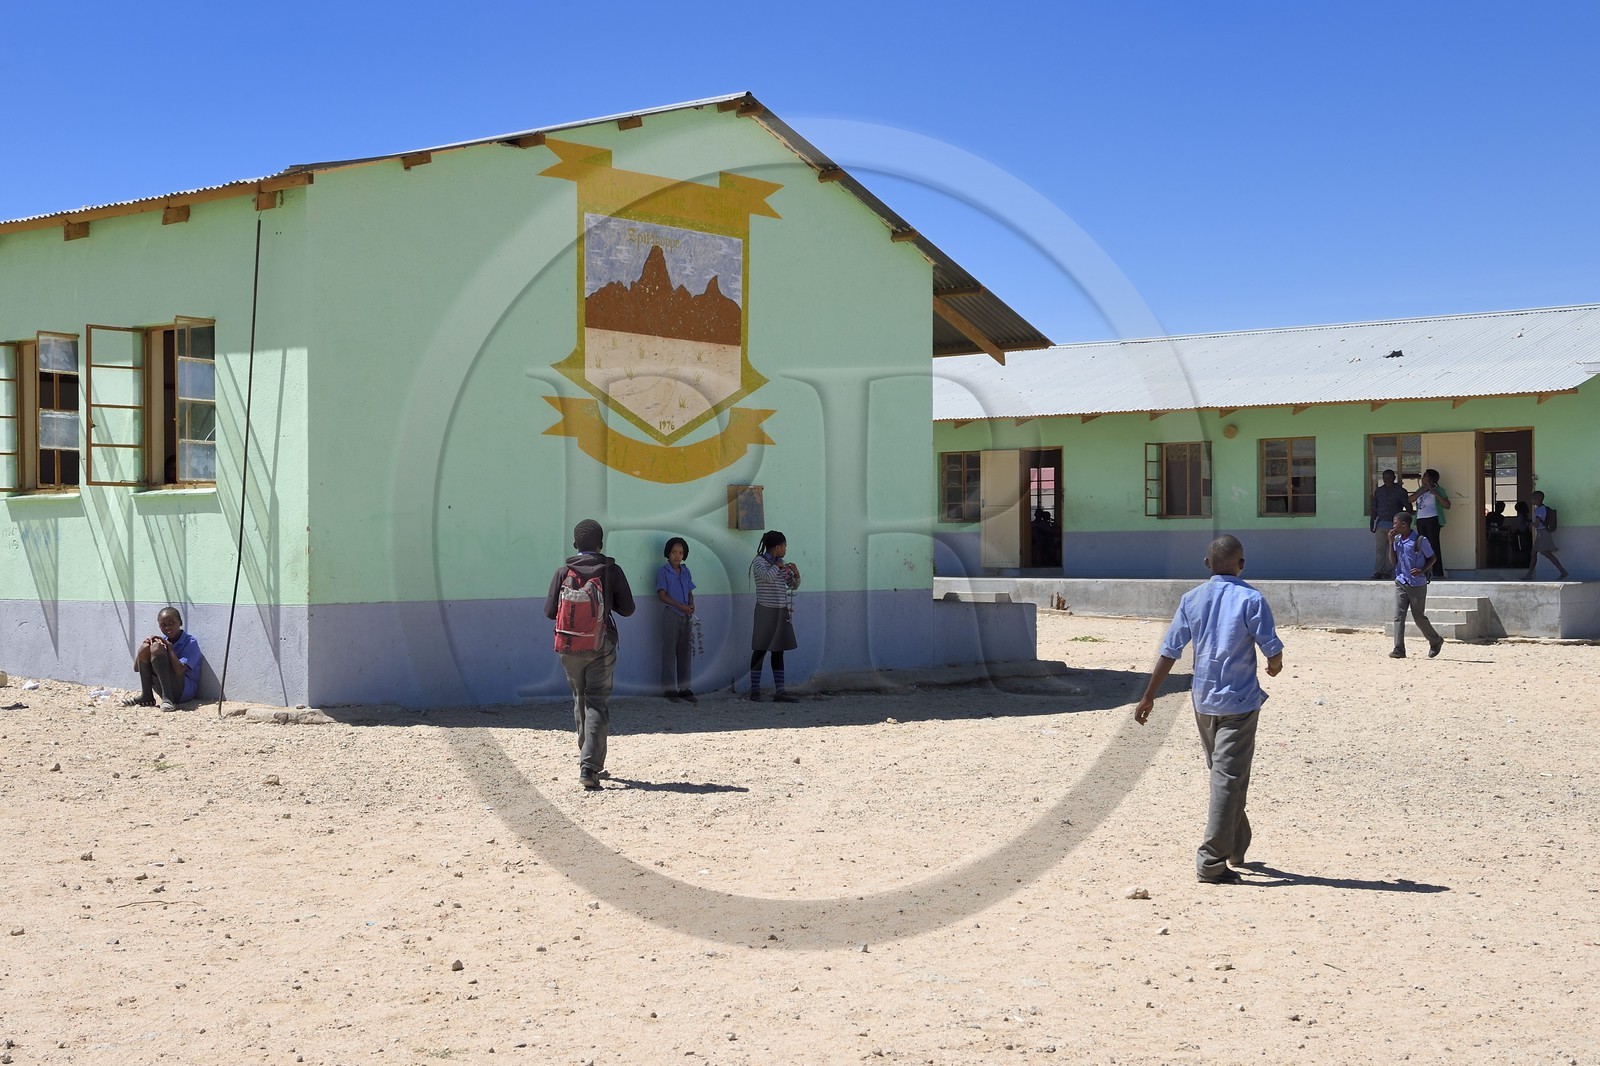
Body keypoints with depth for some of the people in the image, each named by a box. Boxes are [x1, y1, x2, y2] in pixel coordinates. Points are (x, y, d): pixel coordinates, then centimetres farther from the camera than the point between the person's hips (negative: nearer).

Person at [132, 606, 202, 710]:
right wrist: (146, 643, -4)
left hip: (184, 691, -6)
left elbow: (179, 670, -22)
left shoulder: (190, 642, -6)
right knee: (145, 648, -9)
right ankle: (147, 696, -7)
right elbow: (136, 668, 10)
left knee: (156, 647, -22)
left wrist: (169, 646, -12)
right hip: (161, 689, 6)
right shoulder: (162, 640, 12)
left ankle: (167, 698, -31)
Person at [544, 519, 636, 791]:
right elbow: (627, 609, 1)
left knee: (580, 700, 18)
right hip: (602, 645, -2)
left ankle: (589, 761, 29)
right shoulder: (612, 571, -5)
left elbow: (550, 611, -2)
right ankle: (589, 767, -15)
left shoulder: (564, 572, -3)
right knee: (597, 704, -2)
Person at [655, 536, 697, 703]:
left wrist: (692, 605, -5)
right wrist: (681, 606, -16)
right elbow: (662, 595, -9)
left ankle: (684, 689, 11)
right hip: (670, 614, -6)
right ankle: (669, 689, 0)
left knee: (684, 652, 7)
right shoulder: (663, 571, -4)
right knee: (669, 652, -3)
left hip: (685, 616, 6)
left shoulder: (685, 572, 12)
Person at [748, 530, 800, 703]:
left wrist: (796, 573, -1)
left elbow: (794, 585, 18)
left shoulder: (781, 564, 14)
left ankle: (779, 691, 3)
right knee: (760, 650, -3)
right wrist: (777, 566, -8)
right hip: (766, 610, -7)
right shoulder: (759, 561, -6)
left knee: (778, 651, 5)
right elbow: (767, 577, -25)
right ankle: (755, 691, 2)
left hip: (782, 611, 7)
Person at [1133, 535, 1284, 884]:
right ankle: (1211, 862, -7)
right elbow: (1273, 650, -10)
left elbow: (1169, 651, 3)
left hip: (1203, 701, 5)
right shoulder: (1252, 600, -9)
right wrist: (1274, 667, 14)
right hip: (1239, 701, -5)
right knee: (1229, 779, -4)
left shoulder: (1191, 599, 3)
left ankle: (1237, 847, 34)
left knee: (1221, 774, 20)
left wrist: (1148, 696, 8)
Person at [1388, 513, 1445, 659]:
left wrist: (1422, 571, -19)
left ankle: (1436, 641, 30)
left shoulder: (1420, 540, -11)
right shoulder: (1397, 540, 6)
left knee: (1419, 617, 5)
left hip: (1417, 585, -5)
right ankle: (1399, 650, -7)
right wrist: (1391, 543, -4)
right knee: (1398, 616, -6)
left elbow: (1433, 558, -3)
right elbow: (1393, 562, 5)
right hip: (1401, 583, 5)